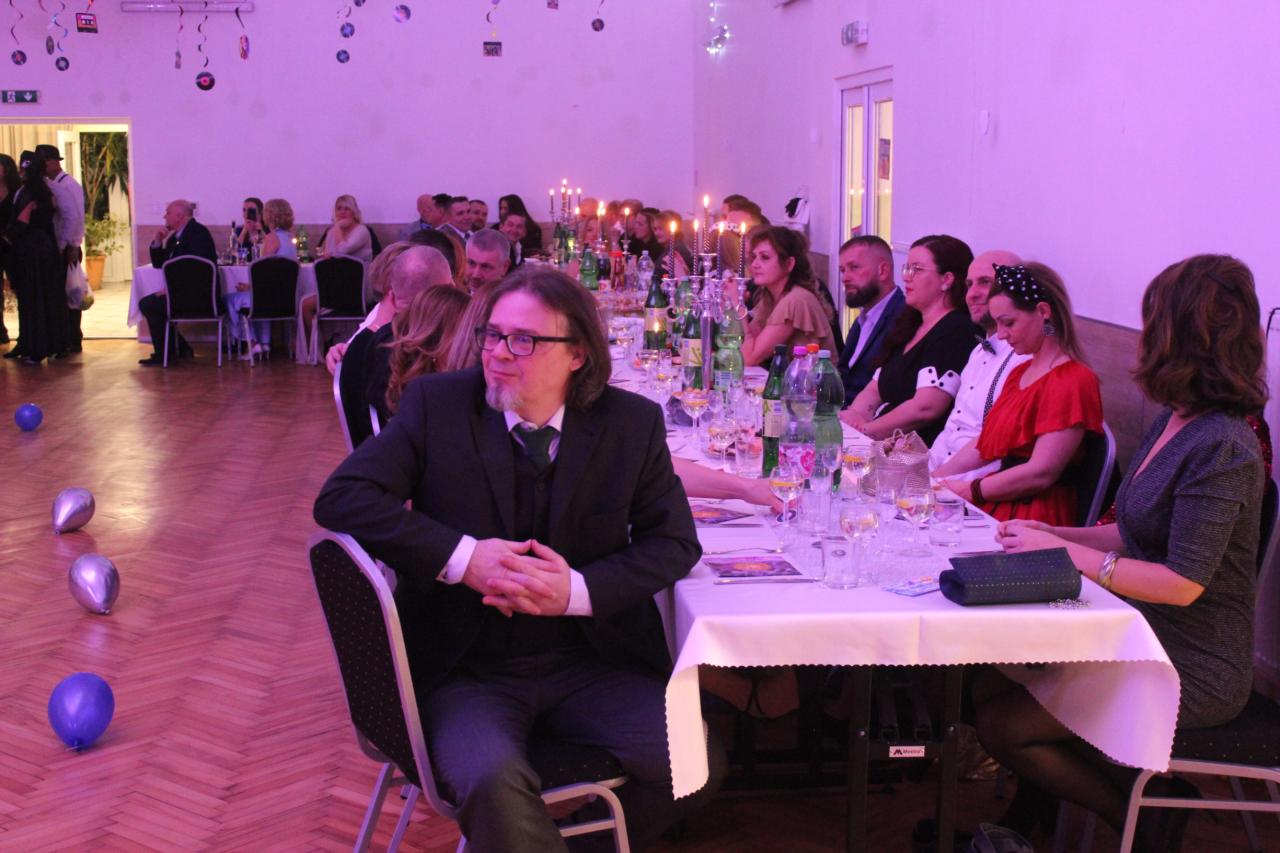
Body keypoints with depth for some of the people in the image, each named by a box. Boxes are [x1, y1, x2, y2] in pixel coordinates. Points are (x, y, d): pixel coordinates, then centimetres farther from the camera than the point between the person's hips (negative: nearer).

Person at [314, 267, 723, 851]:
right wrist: (463, 557, -20)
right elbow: (341, 498, -10)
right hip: (467, 669, -2)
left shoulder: (631, 422, -1)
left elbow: (674, 541, 3)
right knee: (494, 780, -33)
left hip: (592, 661, 3)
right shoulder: (436, 402, -3)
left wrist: (579, 590, -15)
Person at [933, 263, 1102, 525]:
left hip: (1034, 516, -8)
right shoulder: (1019, 373, 20)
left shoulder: (1072, 382, -11)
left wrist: (968, 490, -11)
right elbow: (984, 443, 21)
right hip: (997, 504, 8)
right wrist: (933, 479, 9)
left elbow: (1041, 473, -18)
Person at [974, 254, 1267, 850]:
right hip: (1144, 641, 8)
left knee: (1004, 725, -11)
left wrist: (1061, 553, -20)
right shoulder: (1171, 423, 6)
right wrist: (1053, 534, 1)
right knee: (989, 688, 1)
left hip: (1192, 671, -8)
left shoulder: (1221, 447, -23)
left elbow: (1182, 584, -25)